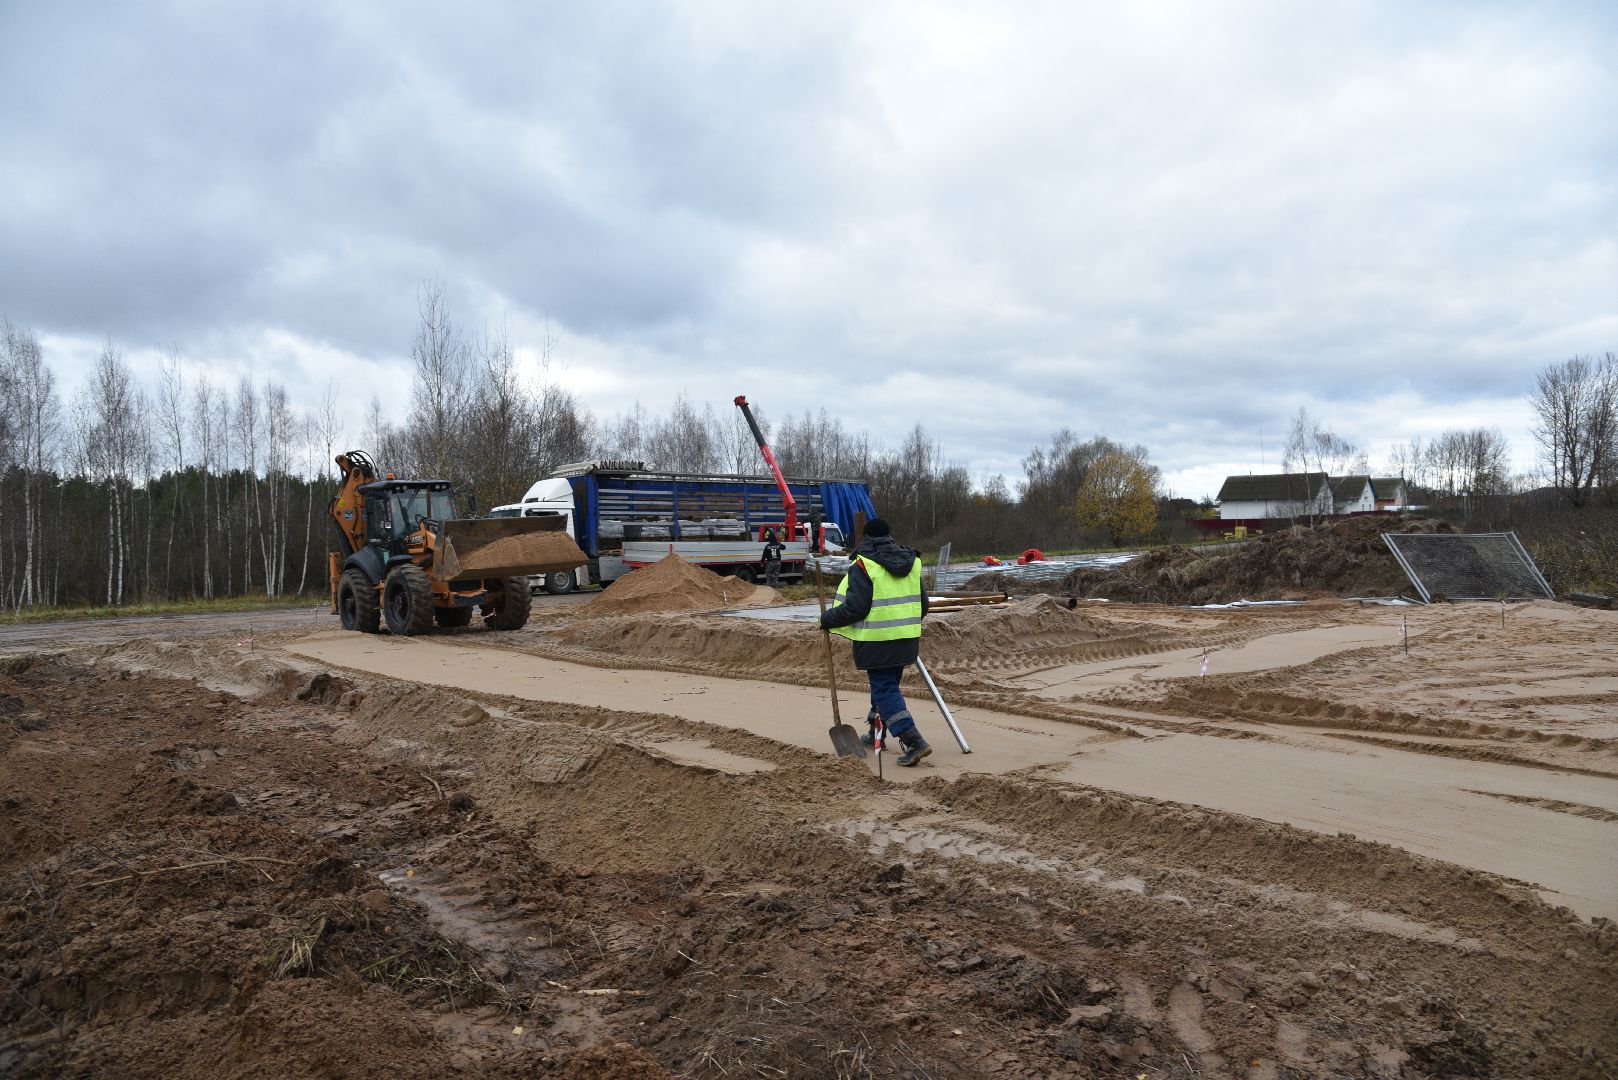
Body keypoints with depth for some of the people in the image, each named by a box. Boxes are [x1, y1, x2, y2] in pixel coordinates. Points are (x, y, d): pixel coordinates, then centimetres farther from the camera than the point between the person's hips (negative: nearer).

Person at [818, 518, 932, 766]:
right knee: (886, 684, 22)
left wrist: (827, 619, -2)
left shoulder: (863, 566, -12)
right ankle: (876, 733, 35)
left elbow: (854, 608, -17)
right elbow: (922, 603, 15)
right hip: (906, 640, 7)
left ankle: (914, 741, -14)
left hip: (877, 642, -7)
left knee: (885, 690, -3)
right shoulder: (911, 563, 9)